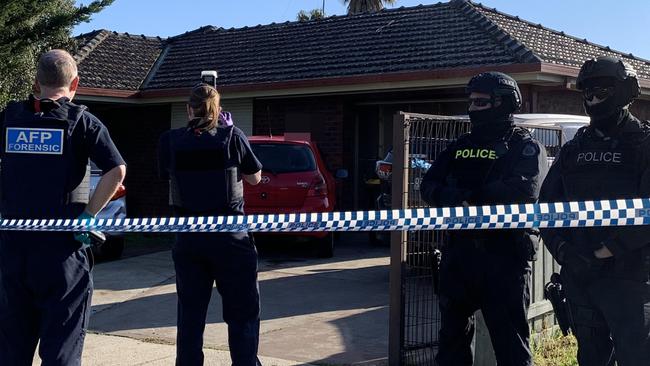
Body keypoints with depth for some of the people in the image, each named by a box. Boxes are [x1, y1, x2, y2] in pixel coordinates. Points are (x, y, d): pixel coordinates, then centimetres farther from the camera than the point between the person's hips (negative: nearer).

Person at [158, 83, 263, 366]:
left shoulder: (170, 141, -2)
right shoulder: (232, 136, -6)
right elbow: (255, 178, 6)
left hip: (187, 238, 3)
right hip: (229, 236, -2)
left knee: (190, 314, 13)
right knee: (243, 314, 7)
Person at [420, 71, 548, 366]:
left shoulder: (526, 147, 0)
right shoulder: (462, 145, 16)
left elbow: (525, 190, -20)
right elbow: (429, 185, 6)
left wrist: (470, 195, -14)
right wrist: (458, 200, -15)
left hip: (505, 255, -6)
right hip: (458, 251, 6)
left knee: (510, 342, 0)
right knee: (452, 335, 15)